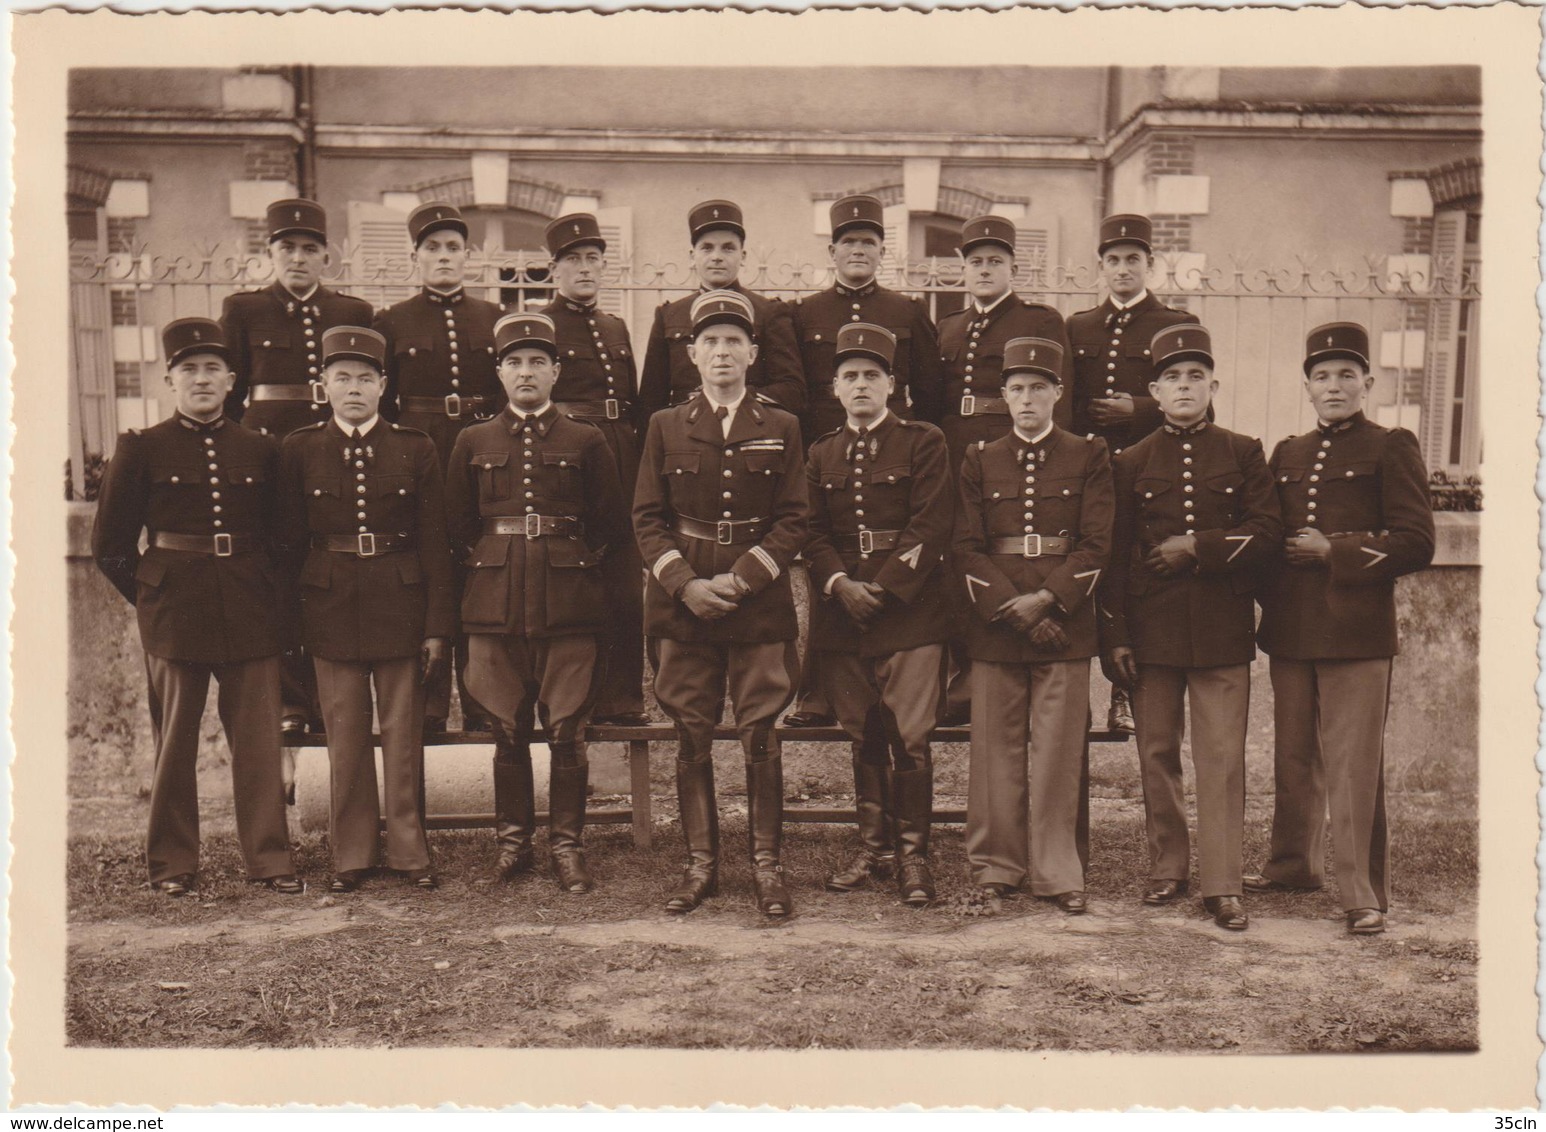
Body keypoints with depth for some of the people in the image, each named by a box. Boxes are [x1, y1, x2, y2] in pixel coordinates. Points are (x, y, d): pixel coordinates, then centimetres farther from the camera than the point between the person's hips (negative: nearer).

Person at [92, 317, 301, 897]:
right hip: (174, 617, -1)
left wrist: (272, 601, 8)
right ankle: (172, 863, 19)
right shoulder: (141, 449, 1)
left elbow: (281, 537, 15)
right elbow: (109, 546, 4)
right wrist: (150, 599, 3)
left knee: (259, 741, 3)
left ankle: (269, 857, 13)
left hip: (252, 614, 2)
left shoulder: (261, 449, 7)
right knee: (174, 743, 7)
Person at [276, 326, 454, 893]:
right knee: (345, 738, 6)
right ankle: (351, 854, 18)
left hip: (400, 606, 0)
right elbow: (290, 542, 6)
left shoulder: (416, 450, 1)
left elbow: (435, 545, 1)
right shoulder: (299, 450, 3)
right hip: (331, 609, 1)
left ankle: (408, 850, 17)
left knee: (404, 734, 5)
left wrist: (438, 627, -3)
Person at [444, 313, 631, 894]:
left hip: (569, 603, -1)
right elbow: (458, 524, 14)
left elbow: (612, 525, 8)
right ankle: (512, 839, 19)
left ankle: (566, 843, 11)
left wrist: (576, 561, 4)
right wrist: (492, 560, 8)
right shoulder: (472, 442, 9)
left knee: (567, 730, 0)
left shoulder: (587, 441, 5)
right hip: (496, 601, 1)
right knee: (508, 729, 7)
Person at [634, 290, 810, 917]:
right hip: (682, 602, 1)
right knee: (691, 738, 5)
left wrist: (740, 580, -10)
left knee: (760, 735, 0)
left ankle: (767, 865, 11)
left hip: (760, 602, -1)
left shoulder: (781, 428, 6)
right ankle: (700, 864, 16)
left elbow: (793, 520, 2)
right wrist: (686, 584, -10)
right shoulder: (665, 427, 8)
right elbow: (647, 519, 5)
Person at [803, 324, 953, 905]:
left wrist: (882, 586, -13)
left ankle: (912, 853, 7)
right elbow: (814, 531, 8)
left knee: (909, 738, -5)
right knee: (864, 738, 10)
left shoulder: (923, 442, 3)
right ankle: (874, 847, 21)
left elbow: (930, 526, -6)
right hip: (842, 615, 4)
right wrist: (840, 584, -10)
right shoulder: (821, 454, 15)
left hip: (911, 611, -4)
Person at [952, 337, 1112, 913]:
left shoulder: (1088, 456, 6)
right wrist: (1013, 609, -9)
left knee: (1061, 751, 1)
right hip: (994, 624, 1)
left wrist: (1046, 599, -13)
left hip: (1065, 622, -1)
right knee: (996, 749, 4)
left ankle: (1060, 872, 10)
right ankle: (995, 865, 15)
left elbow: (1096, 544, -1)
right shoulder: (980, 460, 9)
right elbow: (967, 549, 3)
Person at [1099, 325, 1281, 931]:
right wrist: (1114, 637, -1)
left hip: (1223, 630, -1)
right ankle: (1167, 866, 22)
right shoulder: (1131, 463, 8)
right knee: (1157, 754, 8)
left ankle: (1222, 884, 4)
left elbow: (1267, 533, -1)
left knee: (1223, 757, -2)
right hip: (1151, 629, 1)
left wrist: (1197, 547, -13)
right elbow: (1114, 555, 5)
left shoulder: (1243, 454, 7)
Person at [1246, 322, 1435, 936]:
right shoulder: (1287, 454, 16)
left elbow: (1416, 543, -7)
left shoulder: (1391, 448, 1)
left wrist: (1333, 551, -12)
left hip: (1357, 633, -5)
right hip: (1289, 632, 5)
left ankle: (1364, 893, 3)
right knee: (1292, 759, 14)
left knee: (1354, 766, -5)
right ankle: (1294, 864, 30)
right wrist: (1270, 590, 4)